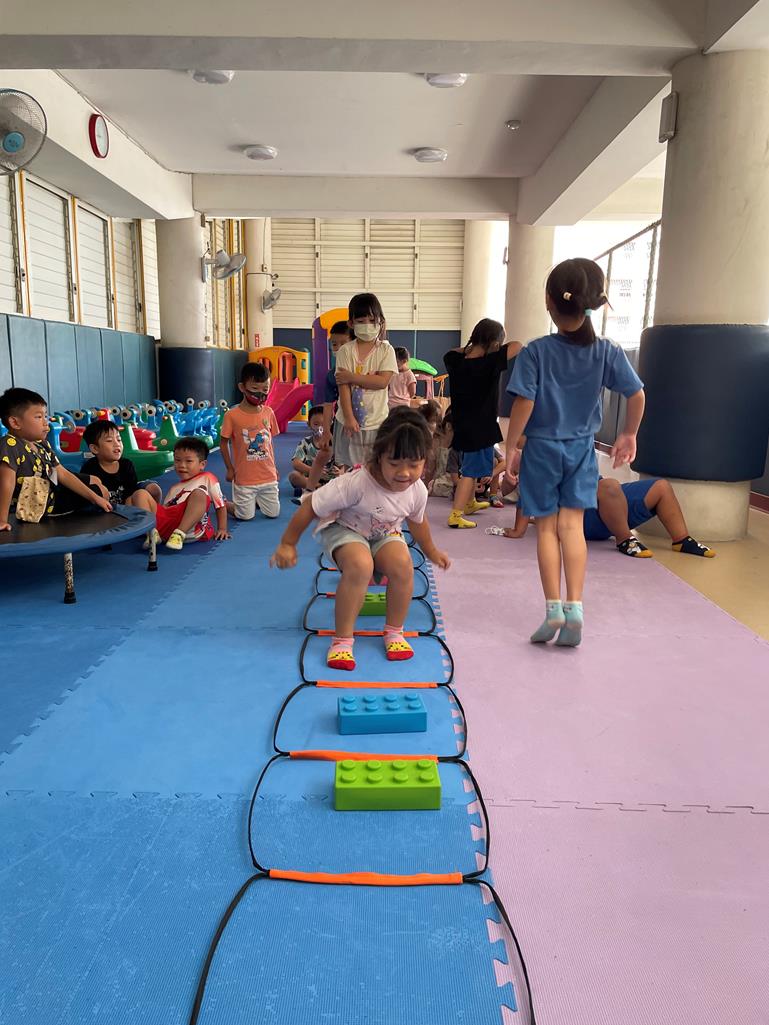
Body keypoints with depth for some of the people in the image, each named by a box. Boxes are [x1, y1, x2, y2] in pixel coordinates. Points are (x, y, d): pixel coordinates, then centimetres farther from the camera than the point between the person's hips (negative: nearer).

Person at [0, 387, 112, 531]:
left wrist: (95, 497, -1)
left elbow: (63, 474, 1)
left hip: (52, 493, 8)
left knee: (95, 482, 17)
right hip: (33, 510, -8)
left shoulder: (43, 445, -4)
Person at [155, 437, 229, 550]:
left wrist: (222, 529, 10)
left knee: (199, 493, -32)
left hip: (192, 528, -4)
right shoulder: (174, 488, 36)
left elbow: (221, 504, 17)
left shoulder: (207, 479, 20)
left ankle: (179, 534, -41)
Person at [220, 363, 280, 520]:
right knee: (246, 516, 4)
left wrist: (273, 467, 11)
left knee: (273, 514, 9)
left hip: (268, 476, 4)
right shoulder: (232, 415, -11)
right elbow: (224, 443, -2)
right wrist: (230, 469, -2)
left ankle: (255, 500, 38)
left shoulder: (268, 412, 0)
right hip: (244, 478, -4)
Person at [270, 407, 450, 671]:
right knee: (360, 565, -37)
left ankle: (394, 631, -4)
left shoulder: (418, 491, -17)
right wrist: (287, 545, -17)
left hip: (384, 534, 4)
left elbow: (417, 521, 8)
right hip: (344, 530, -4)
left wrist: (431, 552, 22)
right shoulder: (356, 483, -35)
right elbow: (311, 506, -25)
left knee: (402, 564, -28)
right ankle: (342, 640, -20)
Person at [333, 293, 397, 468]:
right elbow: (343, 386, -8)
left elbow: (382, 381, -13)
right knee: (346, 466, 6)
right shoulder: (346, 351, -1)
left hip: (377, 420, 0)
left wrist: (352, 377, -14)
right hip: (350, 419, 0)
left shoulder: (386, 350, -1)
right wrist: (349, 417, -15)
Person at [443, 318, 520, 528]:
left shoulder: (455, 360, -5)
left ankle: (469, 503, 41)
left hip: (461, 424, 7)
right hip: (481, 427, -7)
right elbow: (517, 346, -17)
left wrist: (469, 348, 7)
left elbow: (450, 354, 18)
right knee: (471, 470, 0)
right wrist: (498, 347, 1)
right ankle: (456, 515, -1)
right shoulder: (490, 363, -22)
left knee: (471, 465, 24)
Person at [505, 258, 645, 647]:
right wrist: (629, 434, 15)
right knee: (572, 525, 5)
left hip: (542, 448, -2)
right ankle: (574, 607, -4)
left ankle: (554, 610, 8)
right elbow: (637, 396, 0)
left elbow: (524, 404, -16)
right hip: (582, 450, 2)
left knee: (547, 528, 7)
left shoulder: (535, 352, -13)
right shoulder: (607, 352, -4)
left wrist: (511, 446, -6)